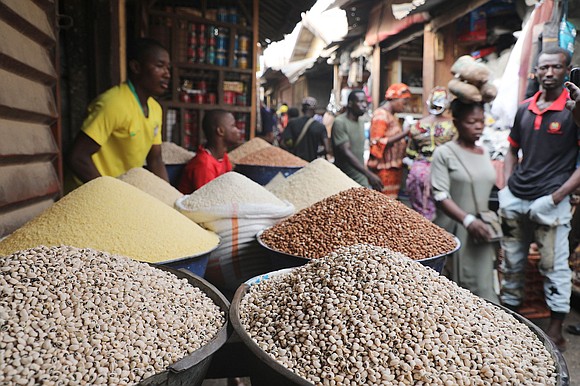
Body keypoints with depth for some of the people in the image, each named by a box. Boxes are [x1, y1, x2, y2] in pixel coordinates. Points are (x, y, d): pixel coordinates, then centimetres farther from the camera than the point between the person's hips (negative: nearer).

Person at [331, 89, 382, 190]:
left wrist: (367, 177, 16)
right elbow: (346, 153, -22)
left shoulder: (360, 123, 11)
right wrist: (369, 174, -28)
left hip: (362, 179, 7)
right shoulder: (340, 123, -14)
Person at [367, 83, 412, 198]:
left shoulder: (392, 116, 19)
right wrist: (403, 134, -17)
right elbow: (378, 143, -19)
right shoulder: (381, 115, -8)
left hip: (394, 168, 9)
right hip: (384, 169, -9)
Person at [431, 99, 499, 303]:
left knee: (482, 288, 5)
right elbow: (441, 196, -15)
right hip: (453, 233, -5)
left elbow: (488, 193, 19)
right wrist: (468, 220, -26)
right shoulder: (444, 153, -8)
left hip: (481, 232, 5)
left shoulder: (484, 153, 11)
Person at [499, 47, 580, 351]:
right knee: (511, 263, 15)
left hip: (549, 202, -5)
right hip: (515, 200, 5)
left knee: (554, 266, 4)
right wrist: (506, 188, 7)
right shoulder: (524, 108, 9)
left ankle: (556, 332, 19)